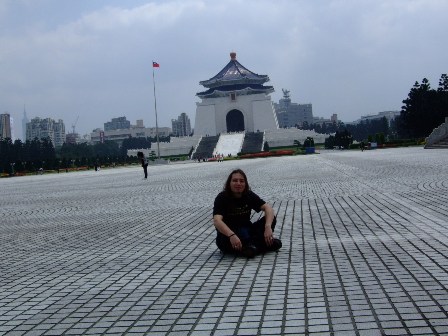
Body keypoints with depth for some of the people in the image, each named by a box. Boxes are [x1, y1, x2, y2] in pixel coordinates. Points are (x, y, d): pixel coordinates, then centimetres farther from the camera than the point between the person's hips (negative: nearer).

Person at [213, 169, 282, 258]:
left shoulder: (249, 195, 0)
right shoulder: (222, 198, -14)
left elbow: (268, 208, -12)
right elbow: (217, 221, -29)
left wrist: (268, 226, -32)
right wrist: (231, 235, -47)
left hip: (246, 232, 5)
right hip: (227, 235, -5)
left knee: (271, 218, -16)